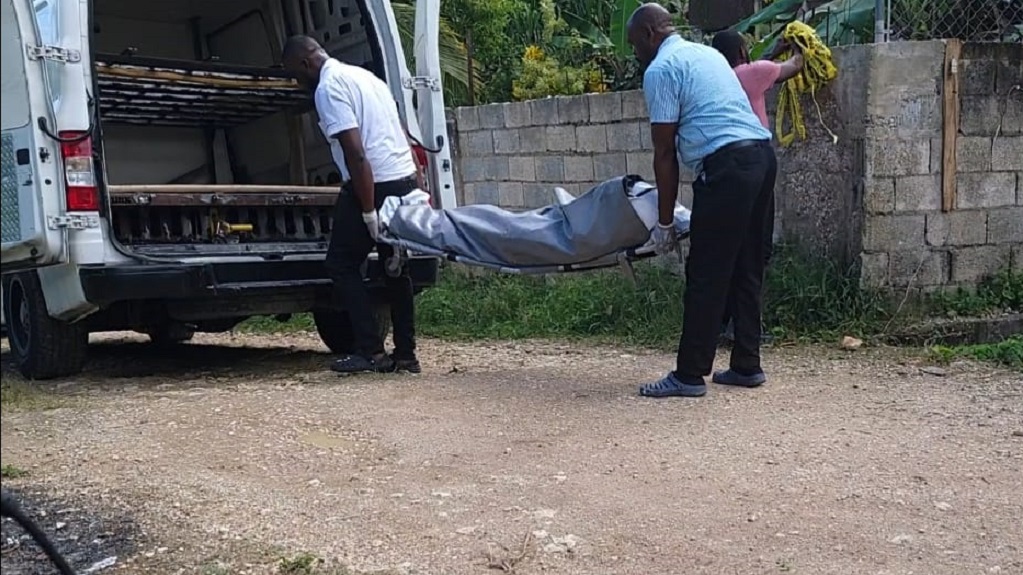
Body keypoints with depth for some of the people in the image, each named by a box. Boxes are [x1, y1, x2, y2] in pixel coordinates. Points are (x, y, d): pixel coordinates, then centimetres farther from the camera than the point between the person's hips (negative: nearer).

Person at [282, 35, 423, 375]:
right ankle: (405, 354, 16)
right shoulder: (363, 75, 20)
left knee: (342, 265, 3)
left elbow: (355, 153, -19)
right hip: (404, 180, 9)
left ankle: (371, 352, 0)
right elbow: (401, 134, 19)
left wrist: (369, 212, -18)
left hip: (374, 185, -9)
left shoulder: (328, 88, -9)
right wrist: (417, 186, 19)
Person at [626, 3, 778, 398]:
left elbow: (665, 153, -4)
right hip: (762, 154, 9)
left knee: (706, 276, -4)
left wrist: (664, 222, 1)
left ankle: (690, 375, 1)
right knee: (747, 270, 14)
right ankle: (746, 365, 20)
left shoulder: (660, 70, -1)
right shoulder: (708, 53, 25)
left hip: (727, 166, -9)